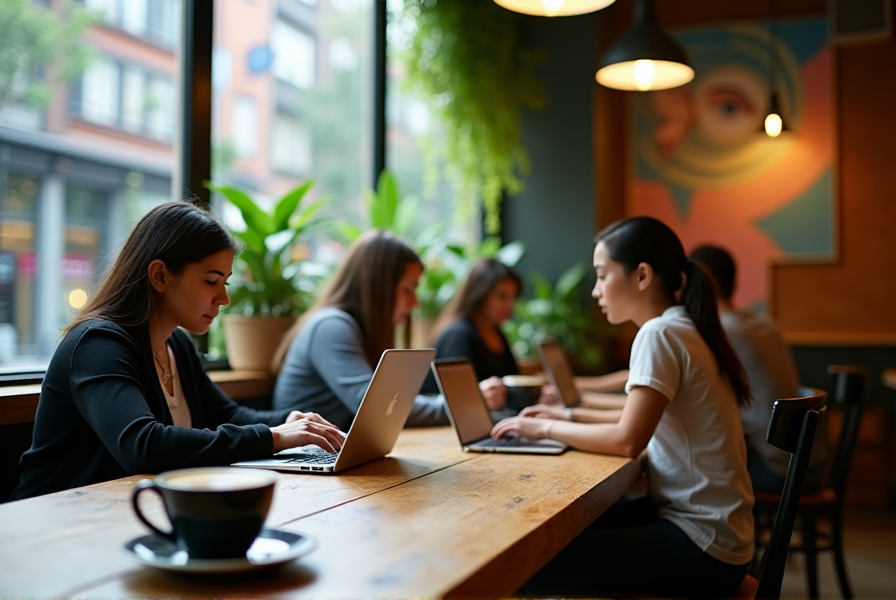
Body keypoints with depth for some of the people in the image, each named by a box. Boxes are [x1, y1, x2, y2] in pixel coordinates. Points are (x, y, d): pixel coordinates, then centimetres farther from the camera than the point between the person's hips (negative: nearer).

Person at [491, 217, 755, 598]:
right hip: (699, 520, 9)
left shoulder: (661, 334, -18)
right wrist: (569, 416, 18)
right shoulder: (684, 330, 11)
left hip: (704, 546, -9)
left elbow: (628, 441, -21)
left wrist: (547, 429, -8)